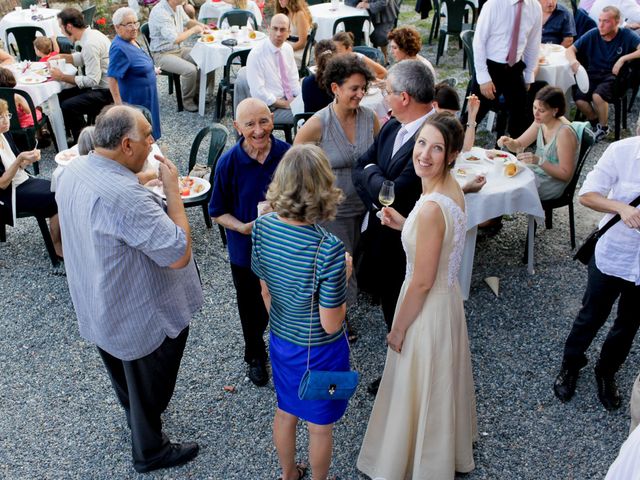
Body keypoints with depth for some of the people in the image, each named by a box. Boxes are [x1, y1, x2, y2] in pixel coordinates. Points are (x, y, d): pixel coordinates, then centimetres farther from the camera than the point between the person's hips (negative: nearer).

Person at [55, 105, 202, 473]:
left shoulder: (73, 171, -8)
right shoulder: (126, 196, -38)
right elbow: (179, 254, -34)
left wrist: (150, 186, 1)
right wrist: (172, 189, -27)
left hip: (96, 306, 9)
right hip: (141, 318, -9)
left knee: (126, 376, 33)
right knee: (150, 387, 18)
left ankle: (137, 423, 60)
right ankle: (150, 452, 41)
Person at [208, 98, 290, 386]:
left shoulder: (288, 154, -16)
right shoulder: (229, 163, -19)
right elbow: (218, 212, -9)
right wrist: (242, 227, -26)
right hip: (246, 251, -1)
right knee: (252, 309, 22)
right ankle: (256, 356, 49)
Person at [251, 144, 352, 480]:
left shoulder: (262, 227, -16)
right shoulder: (328, 249, -33)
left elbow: (265, 292, -1)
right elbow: (331, 324, -25)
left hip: (280, 340, 6)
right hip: (320, 352, -5)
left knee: (285, 413, 28)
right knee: (319, 426, 21)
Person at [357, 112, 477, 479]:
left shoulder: (431, 207, -32)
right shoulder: (453, 188, -5)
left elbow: (422, 283, -25)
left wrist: (398, 329, -12)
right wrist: (404, 224, 2)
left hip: (428, 308, -9)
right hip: (447, 297, 9)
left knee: (420, 394, 15)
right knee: (440, 385, 29)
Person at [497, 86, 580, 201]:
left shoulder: (564, 132, -25)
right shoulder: (541, 122, -4)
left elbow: (566, 175, -22)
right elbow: (519, 145, 8)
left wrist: (539, 161, -33)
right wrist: (509, 142, -15)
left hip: (552, 183, -7)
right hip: (536, 172, 7)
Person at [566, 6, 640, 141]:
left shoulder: (626, 35, -4)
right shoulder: (592, 35, 1)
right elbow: (570, 50, 5)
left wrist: (623, 59, -25)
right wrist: (573, 60, -17)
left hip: (614, 76, -2)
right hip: (593, 75, 2)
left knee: (597, 96, -33)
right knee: (579, 99, -27)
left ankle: (603, 127, -2)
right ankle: (594, 121, 7)